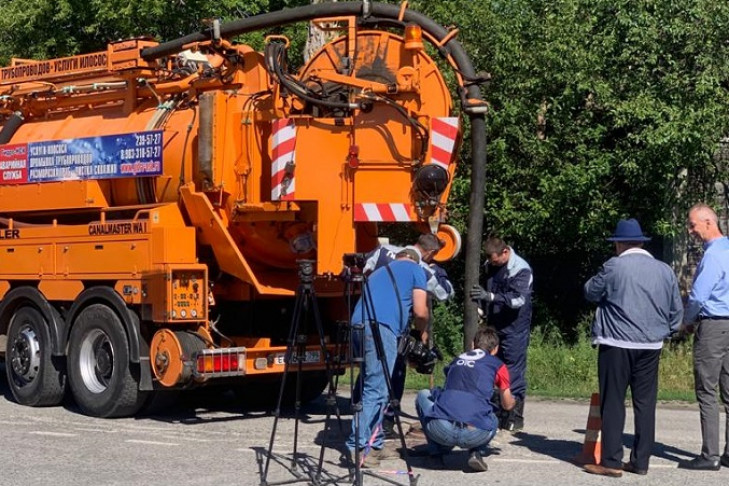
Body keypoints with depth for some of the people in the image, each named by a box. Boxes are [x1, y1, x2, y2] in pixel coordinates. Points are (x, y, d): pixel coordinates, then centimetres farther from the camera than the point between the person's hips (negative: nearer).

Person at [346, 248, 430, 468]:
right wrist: (423, 331, 28)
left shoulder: (382, 271, 35)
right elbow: (420, 311, 8)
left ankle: (374, 444, 16)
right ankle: (357, 447, -14)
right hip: (380, 326, -7)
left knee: (369, 386, 14)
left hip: (358, 325, 7)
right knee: (376, 390, -9)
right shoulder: (415, 270, 17)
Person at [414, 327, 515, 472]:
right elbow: (508, 405, 32)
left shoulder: (456, 361, 26)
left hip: (440, 431, 1)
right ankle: (476, 453, 7)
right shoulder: (497, 365, 18)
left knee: (423, 395, 32)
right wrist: (512, 399, 58)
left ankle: (436, 453, 21)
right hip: (475, 435, -1)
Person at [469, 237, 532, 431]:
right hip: (494, 326, 7)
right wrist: (481, 307, 4)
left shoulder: (520, 269, -12)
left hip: (514, 329, -7)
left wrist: (490, 296, -31)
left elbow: (518, 299, -22)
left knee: (513, 372, -5)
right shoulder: (490, 266, 9)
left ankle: (514, 417, 1)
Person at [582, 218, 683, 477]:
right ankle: (641, 461, 12)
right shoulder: (665, 271, 7)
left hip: (617, 345, -4)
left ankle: (611, 462, -1)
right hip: (651, 346, 5)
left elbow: (590, 292, 4)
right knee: (645, 403, 8)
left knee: (613, 403, 0)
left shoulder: (614, 266, -8)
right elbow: (677, 310, 12)